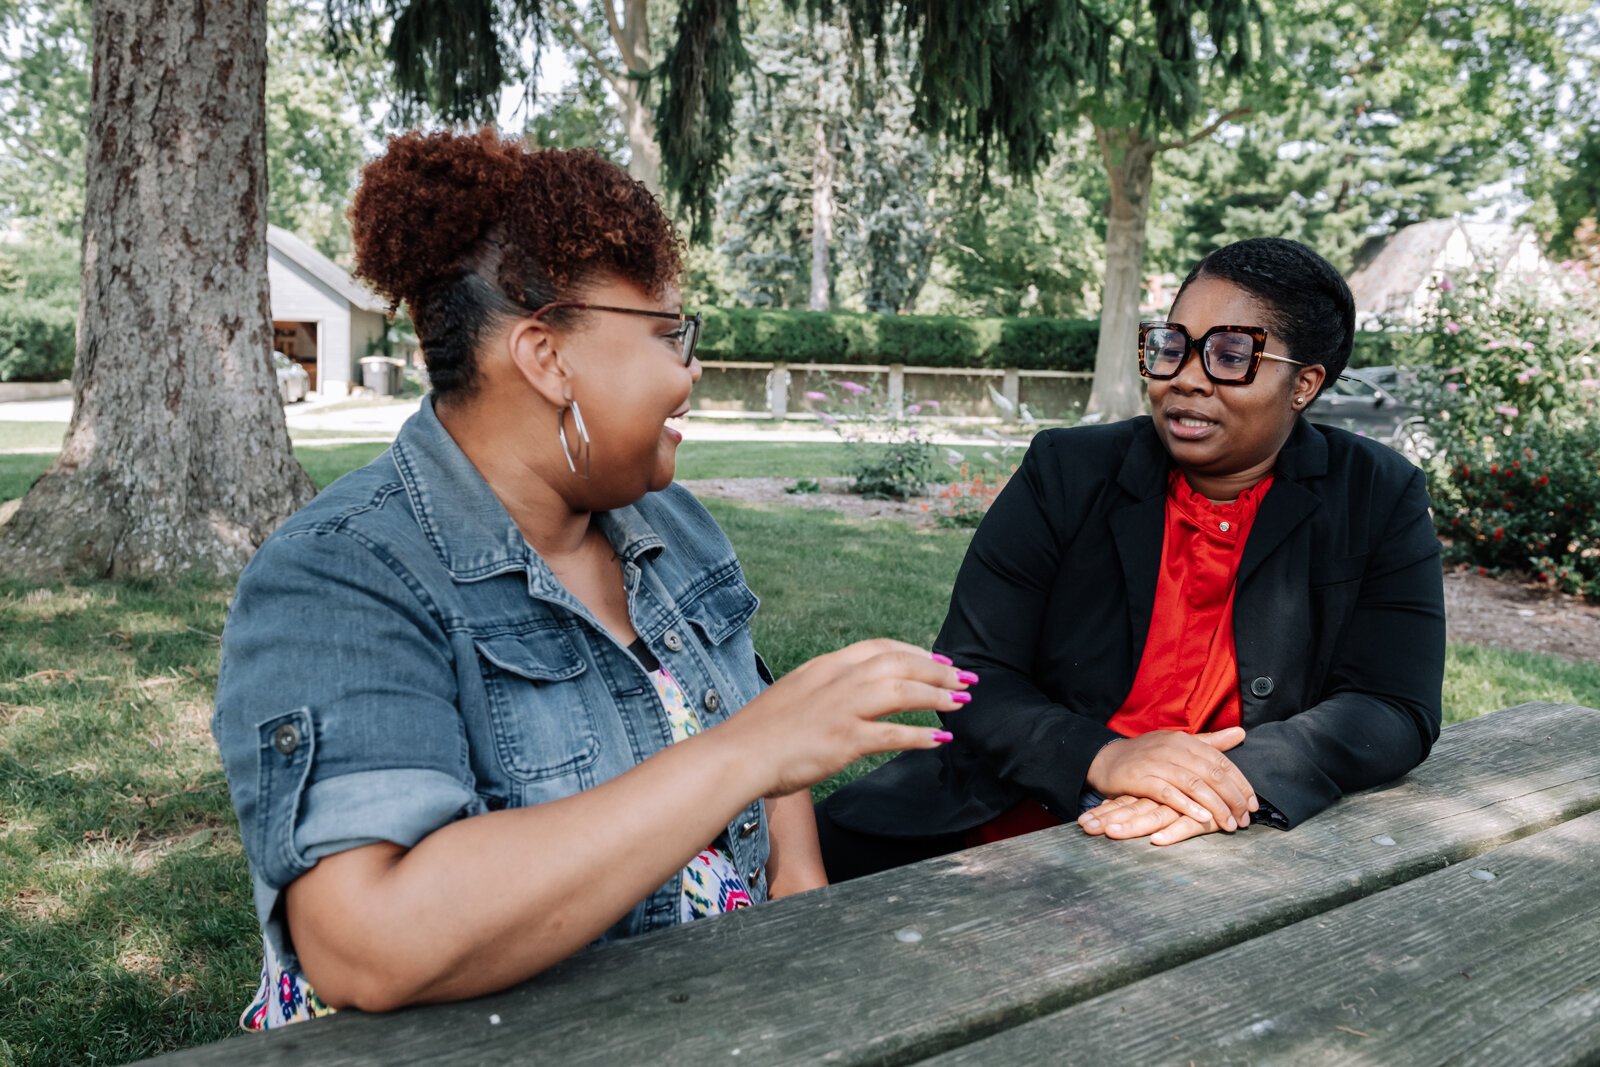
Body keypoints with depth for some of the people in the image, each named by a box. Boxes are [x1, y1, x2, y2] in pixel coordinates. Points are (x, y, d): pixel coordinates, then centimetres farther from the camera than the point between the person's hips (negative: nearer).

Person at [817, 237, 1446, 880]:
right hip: (1018, 820, 0)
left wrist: (1238, 779, -22)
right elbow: (972, 678, -3)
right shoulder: (1065, 473, 1)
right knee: (827, 846, -19)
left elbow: (1396, 709, -3)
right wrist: (1102, 757, -22)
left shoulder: (1379, 500, 3)